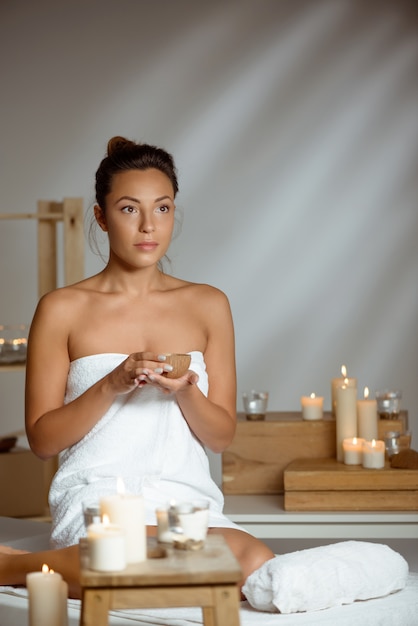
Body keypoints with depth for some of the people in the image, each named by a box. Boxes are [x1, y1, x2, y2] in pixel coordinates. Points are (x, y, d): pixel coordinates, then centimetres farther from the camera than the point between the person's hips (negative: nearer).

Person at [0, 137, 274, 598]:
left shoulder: (208, 306, 13)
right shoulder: (62, 309, 5)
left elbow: (222, 436, 12)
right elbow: (42, 440, 3)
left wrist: (186, 392, -9)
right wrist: (110, 386, -13)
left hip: (187, 496, 4)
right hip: (96, 495, -4)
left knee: (259, 565, -31)